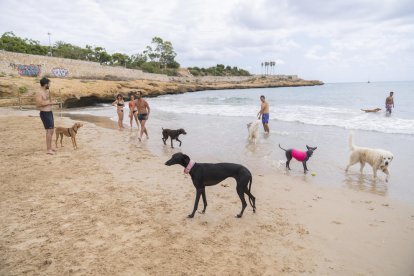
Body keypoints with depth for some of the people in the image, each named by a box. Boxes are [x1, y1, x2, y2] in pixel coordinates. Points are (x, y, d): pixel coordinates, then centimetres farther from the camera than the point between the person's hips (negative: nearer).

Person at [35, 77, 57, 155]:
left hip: (49, 113, 10)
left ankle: (50, 147, 27)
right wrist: (50, 103, -20)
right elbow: (38, 104, -24)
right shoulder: (39, 93, -15)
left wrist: (52, 102, 10)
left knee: (52, 130, 16)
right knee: (49, 131, -10)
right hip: (45, 114, -10)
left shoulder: (45, 91, 14)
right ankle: (48, 149, -6)